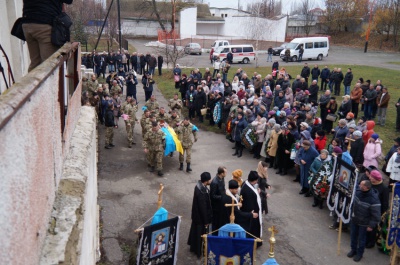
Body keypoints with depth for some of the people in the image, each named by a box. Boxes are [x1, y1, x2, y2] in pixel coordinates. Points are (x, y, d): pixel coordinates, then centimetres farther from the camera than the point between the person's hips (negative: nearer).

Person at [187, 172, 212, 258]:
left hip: (196, 214, 9)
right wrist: (206, 221, -16)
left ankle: (194, 247, 46)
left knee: (195, 231, 26)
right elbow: (203, 208, -27)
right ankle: (199, 252, 31)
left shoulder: (200, 185, -7)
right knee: (201, 233, 11)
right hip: (201, 217, -9)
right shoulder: (202, 192, -36)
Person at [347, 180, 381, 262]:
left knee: (361, 238, 13)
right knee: (353, 235, 20)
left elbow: (376, 215, -22)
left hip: (363, 223, -5)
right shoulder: (358, 191, -13)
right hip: (354, 219, 6)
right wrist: (351, 213, 16)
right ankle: (353, 250, 42)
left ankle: (359, 253, 35)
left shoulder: (374, 200, -31)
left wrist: (371, 225, -16)